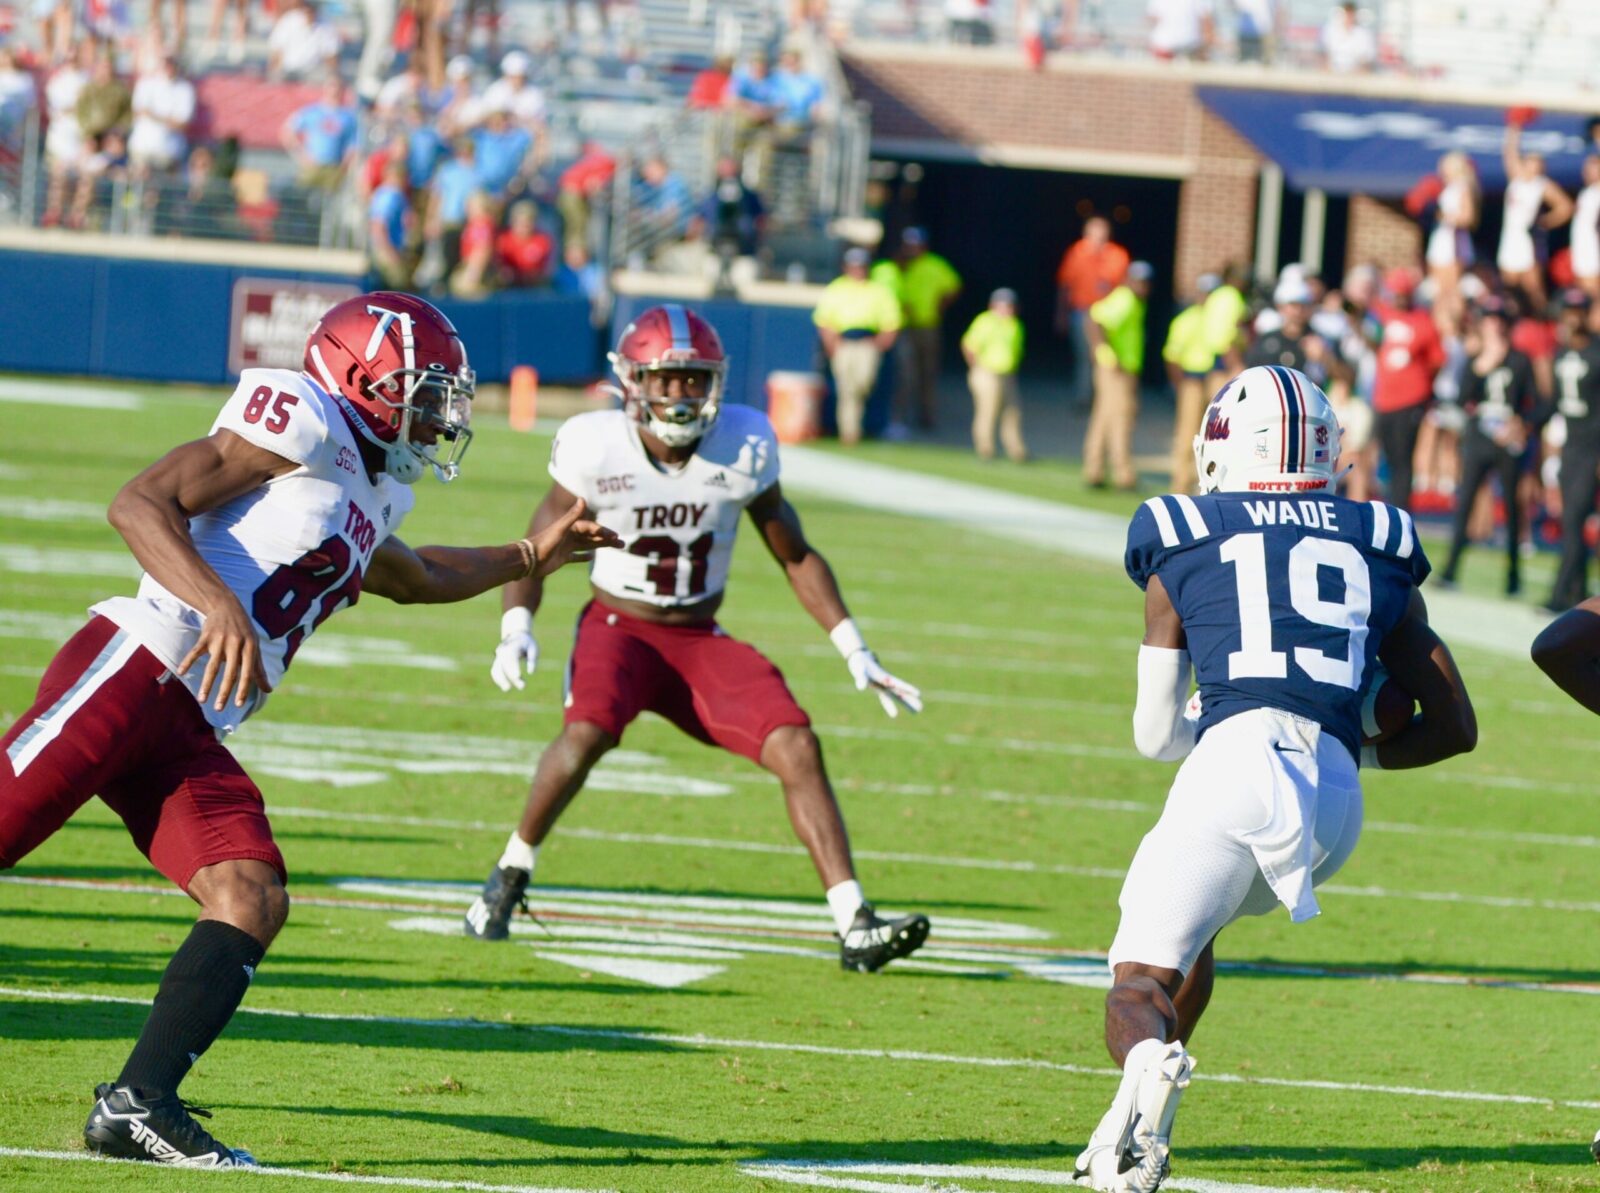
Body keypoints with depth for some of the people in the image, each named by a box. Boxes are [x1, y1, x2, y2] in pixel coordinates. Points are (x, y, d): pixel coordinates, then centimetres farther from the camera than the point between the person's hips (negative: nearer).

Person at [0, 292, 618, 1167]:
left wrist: (529, 557, 46)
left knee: (252, 900, -8)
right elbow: (140, 504, -13)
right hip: (132, 672, -9)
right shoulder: (302, 425, -5)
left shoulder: (369, 499, 25)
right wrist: (217, 604, -26)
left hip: (189, 733, 9)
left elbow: (417, 578, 49)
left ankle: (138, 1104, -12)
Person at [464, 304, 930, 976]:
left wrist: (855, 652, -1)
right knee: (588, 731, -33)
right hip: (618, 626, -3)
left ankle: (854, 927, -16)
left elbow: (796, 557, 4)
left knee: (797, 747, -17)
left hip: (700, 640, 3)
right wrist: (517, 631, -19)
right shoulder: (595, 448, -13)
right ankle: (510, 876, -9)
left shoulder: (743, 448, -8)